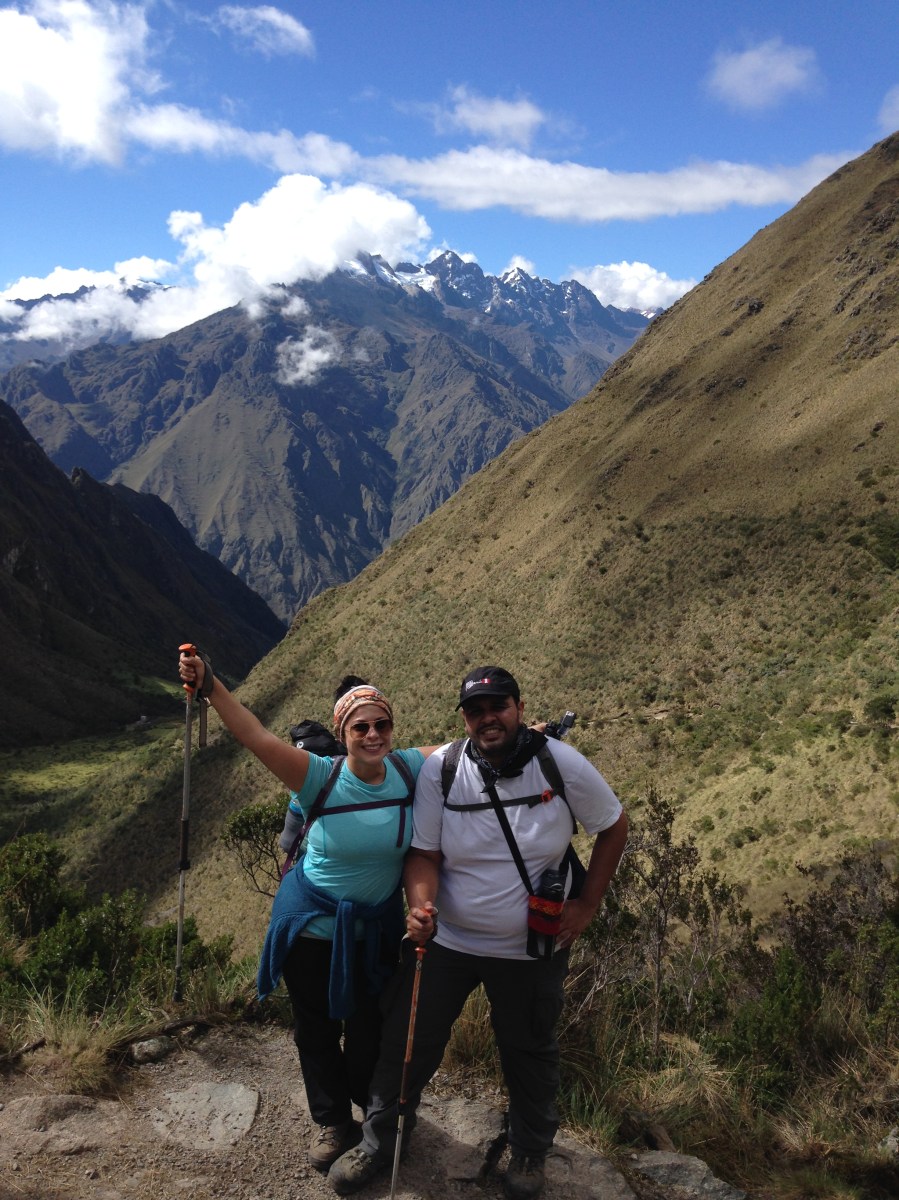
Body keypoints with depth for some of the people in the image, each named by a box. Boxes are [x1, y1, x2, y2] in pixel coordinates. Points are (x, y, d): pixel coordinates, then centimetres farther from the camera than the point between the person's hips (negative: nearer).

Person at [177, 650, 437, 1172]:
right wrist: (209, 685, -43)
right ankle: (334, 1123, 41)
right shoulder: (322, 777, -21)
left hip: (376, 929, 2)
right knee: (317, 1026, 15)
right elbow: (257, 737, -32)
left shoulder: (409, 769, -13)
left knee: (369, 1025, 18)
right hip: (313, 925, -2)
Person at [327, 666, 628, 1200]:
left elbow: (614, 827, -2)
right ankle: (379, 1143, 36)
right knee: (407, 1046, 9)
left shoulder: (563, 764, -16)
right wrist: (420, 904, -29)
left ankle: (531, 1152, 46)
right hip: (445, 940, 1)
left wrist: (587, 904, -6)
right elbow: (424, 852, -9)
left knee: (530, 1055, 18)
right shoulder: (440, 769, -14)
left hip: (531, 950, 0)